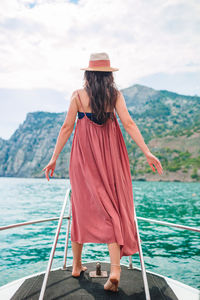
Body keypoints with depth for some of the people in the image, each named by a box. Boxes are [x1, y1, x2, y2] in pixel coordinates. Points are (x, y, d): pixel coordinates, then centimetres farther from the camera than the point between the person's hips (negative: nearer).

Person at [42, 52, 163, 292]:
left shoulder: (78, 95, 1)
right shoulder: (115, 94, 2)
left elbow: (67, 127, -1)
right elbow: (128, 124, -8)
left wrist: (54, 158, 4)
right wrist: (147, 152, -7)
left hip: (84, 155, 0)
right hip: (110, 155, 0)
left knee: (82, 207, 11)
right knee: (112, 207, 3)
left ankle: (77, 265, 23)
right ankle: (115, 269, -5)